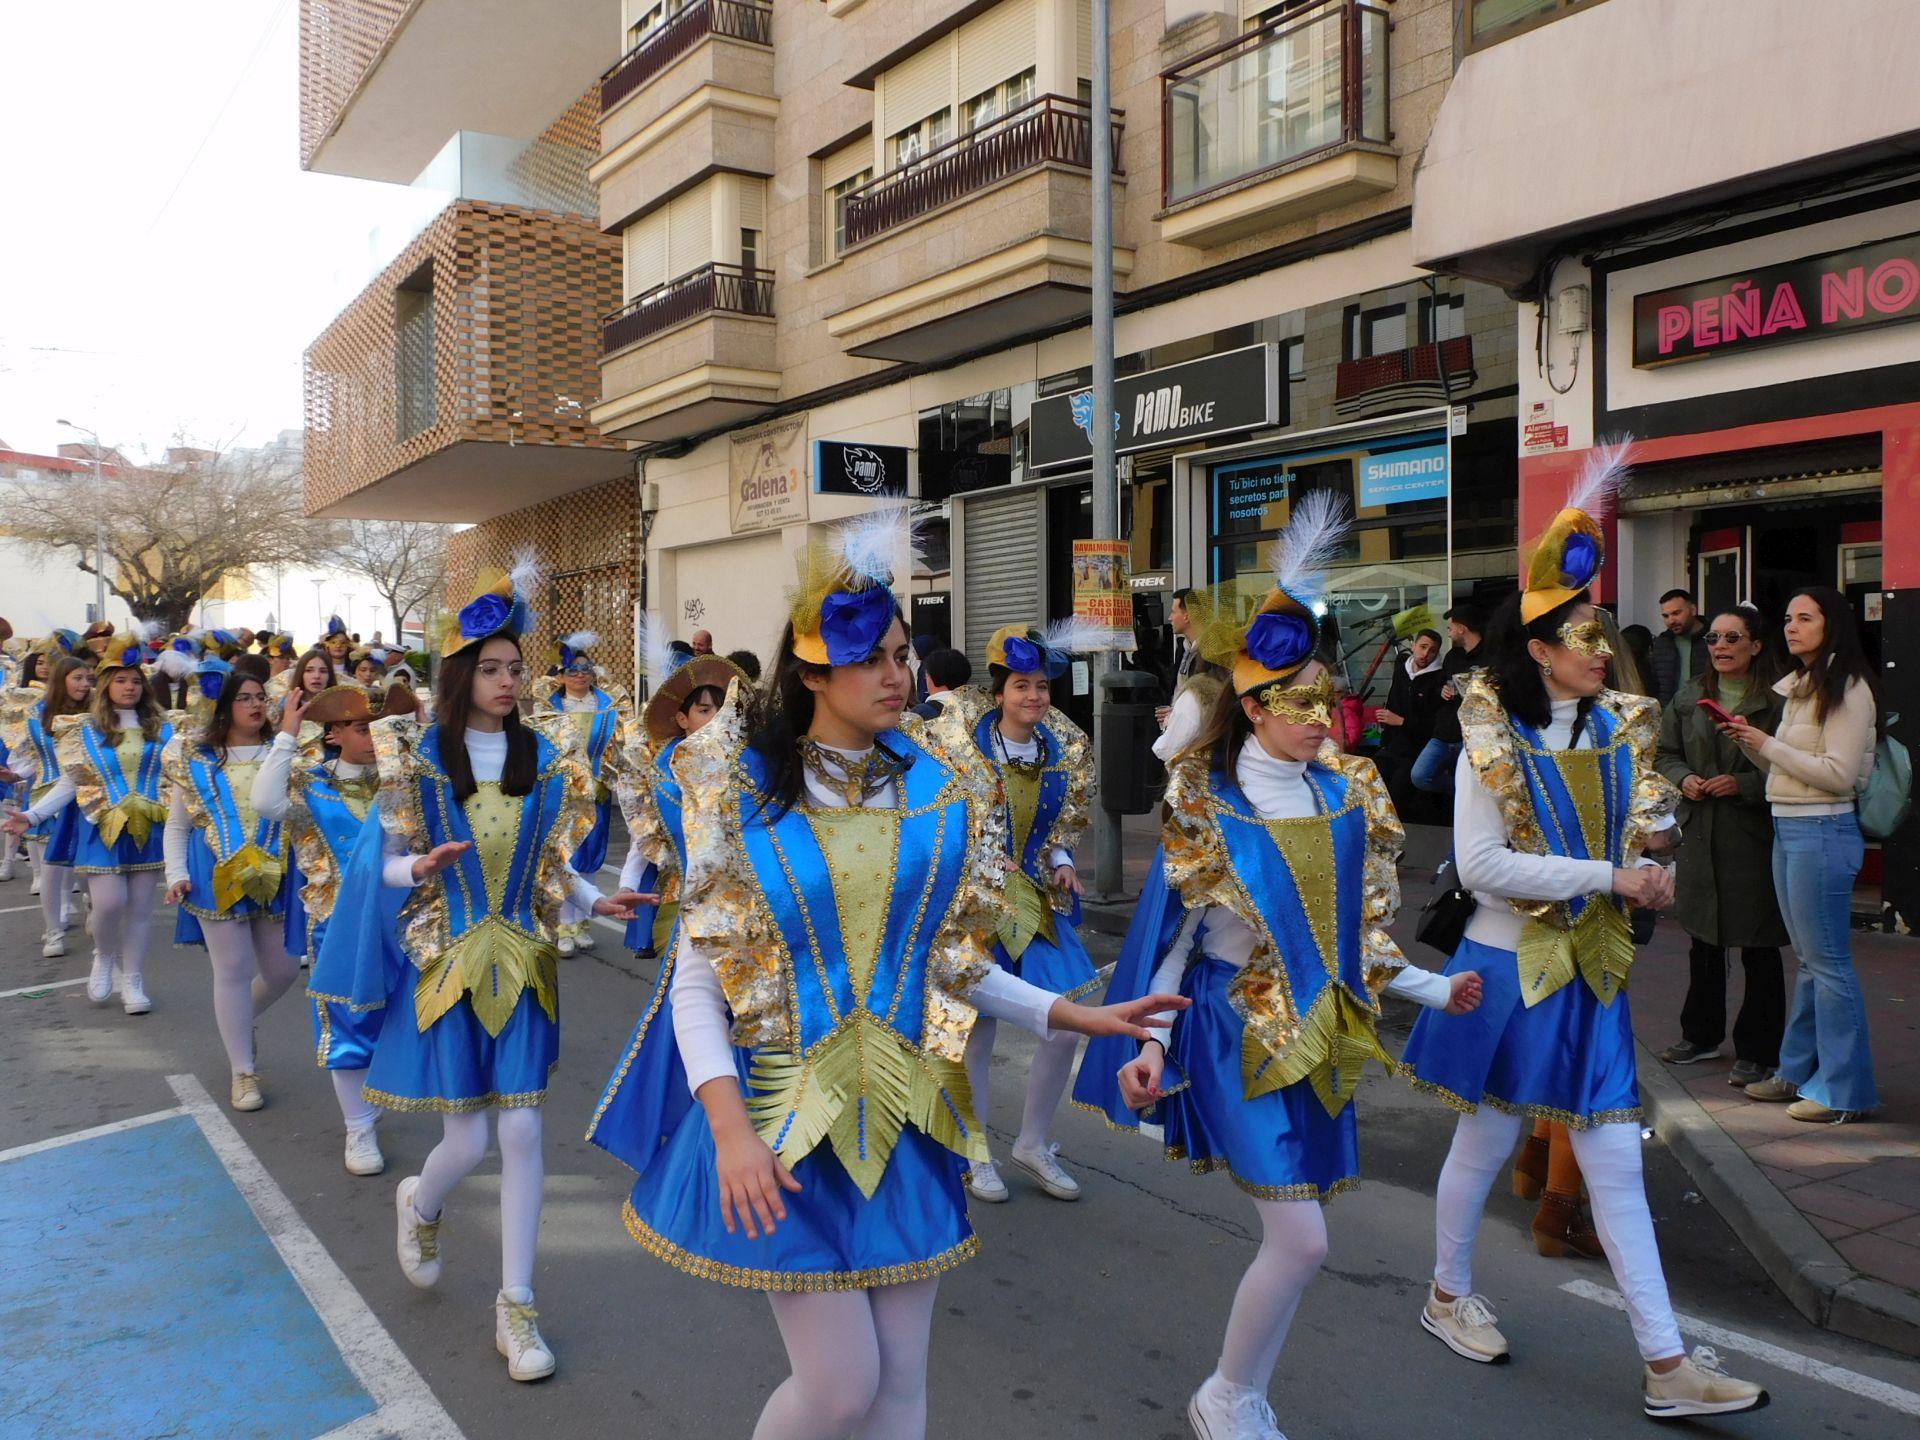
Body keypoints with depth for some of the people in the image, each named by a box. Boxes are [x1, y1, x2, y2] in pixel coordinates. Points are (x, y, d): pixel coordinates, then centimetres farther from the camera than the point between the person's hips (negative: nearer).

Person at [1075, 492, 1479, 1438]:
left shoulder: (1345, 795, 5)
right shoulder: (1207, 805, -9)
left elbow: (1352, 929, 12)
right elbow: (1174, 934, -6)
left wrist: (1433, 988, 6)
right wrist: (1150, 1042, -14)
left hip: (1317, 1031, 6)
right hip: (1239, 1028, -5)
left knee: (1292, 1239, 11)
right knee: (1299, 1239, -10)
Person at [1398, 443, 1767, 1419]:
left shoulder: (1616, 733, 5)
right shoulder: (1494, 743, -11)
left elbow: (1637, 846, 15)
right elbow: (1480, 865, -20)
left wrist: (1656, 835, -8)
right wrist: (1608, 877, -21)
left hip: (1594, 972, 5)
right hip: (1512, 969, -5)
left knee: (1615, 1165, 7)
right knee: (1485, 1143, 10)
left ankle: (1665, 1365, 13)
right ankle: (1448, 1296, 32)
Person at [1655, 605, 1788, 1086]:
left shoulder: (1775, 701, -9)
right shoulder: (1688, 698, 8)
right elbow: (1667, 752, 15)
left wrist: (1743, 784, -21)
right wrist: (1683, 778, -4)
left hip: (1755, 835, -5)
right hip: (1700, 832, 5)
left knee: (1759, 948, 3)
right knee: (1703, 939, 18)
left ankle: (1756, 1051, 15)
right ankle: (1701, 1034, 34)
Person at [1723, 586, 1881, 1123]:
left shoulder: (1848, 688, -12)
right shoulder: (1797, 686, 15)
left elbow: (1839, 774, -19)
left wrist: (1768, 744, -13)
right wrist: (1751, 743, 1)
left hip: (1821, 832, -9)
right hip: (1786, 830, 9)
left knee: (1828, 963, -2)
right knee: (1810, 959, 16)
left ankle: (1843, 1089, 7)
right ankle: (1798, 1072, 24)